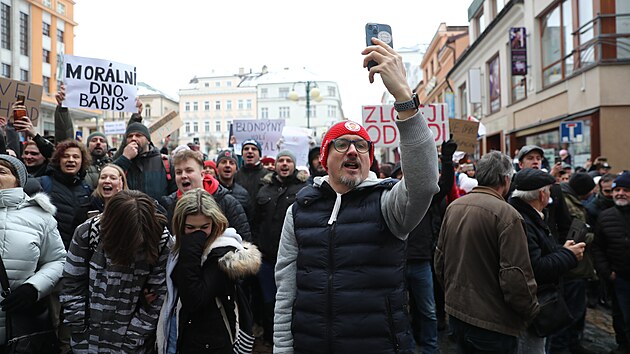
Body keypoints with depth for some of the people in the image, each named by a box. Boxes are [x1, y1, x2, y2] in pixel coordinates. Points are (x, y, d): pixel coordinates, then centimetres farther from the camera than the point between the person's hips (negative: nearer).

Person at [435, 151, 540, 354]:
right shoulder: (507, 214, -20)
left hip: (456, 313, 6)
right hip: (492, 323, -6)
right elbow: (515, 276, -22)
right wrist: (532, 311, -5)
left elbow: (439, 259, 8)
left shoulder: (453, 207, 0)